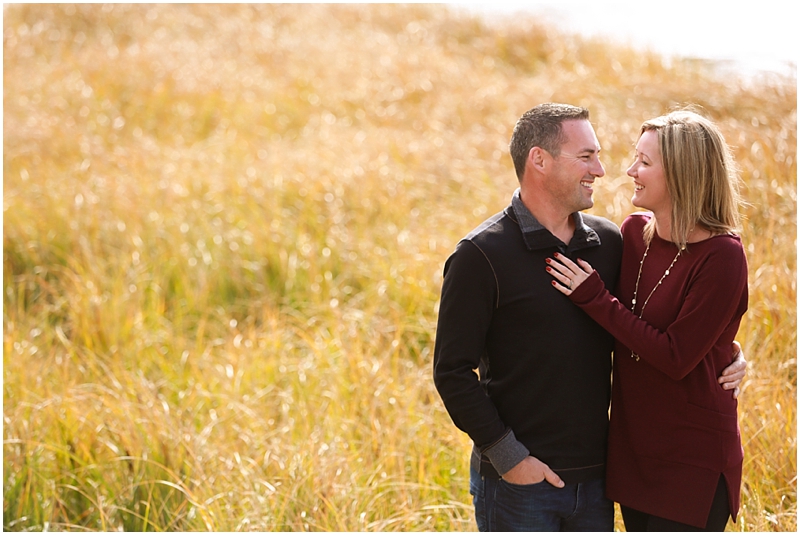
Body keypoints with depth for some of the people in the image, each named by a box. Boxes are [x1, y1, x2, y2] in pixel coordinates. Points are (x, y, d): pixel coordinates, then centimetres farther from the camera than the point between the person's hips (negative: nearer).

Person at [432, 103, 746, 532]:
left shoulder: (609, 243, 6)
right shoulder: (481, 256, -10)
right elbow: (452, 371, -10)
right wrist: (507, 456, -14)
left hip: (594, 477, 5)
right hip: (519, 481, -5)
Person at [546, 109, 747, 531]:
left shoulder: (720, 258, -18)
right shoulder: (634, 233, 2)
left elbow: (676, 358, -20)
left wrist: (595, 298, -18)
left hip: (691, 461, -7)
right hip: (632, 447, 7)